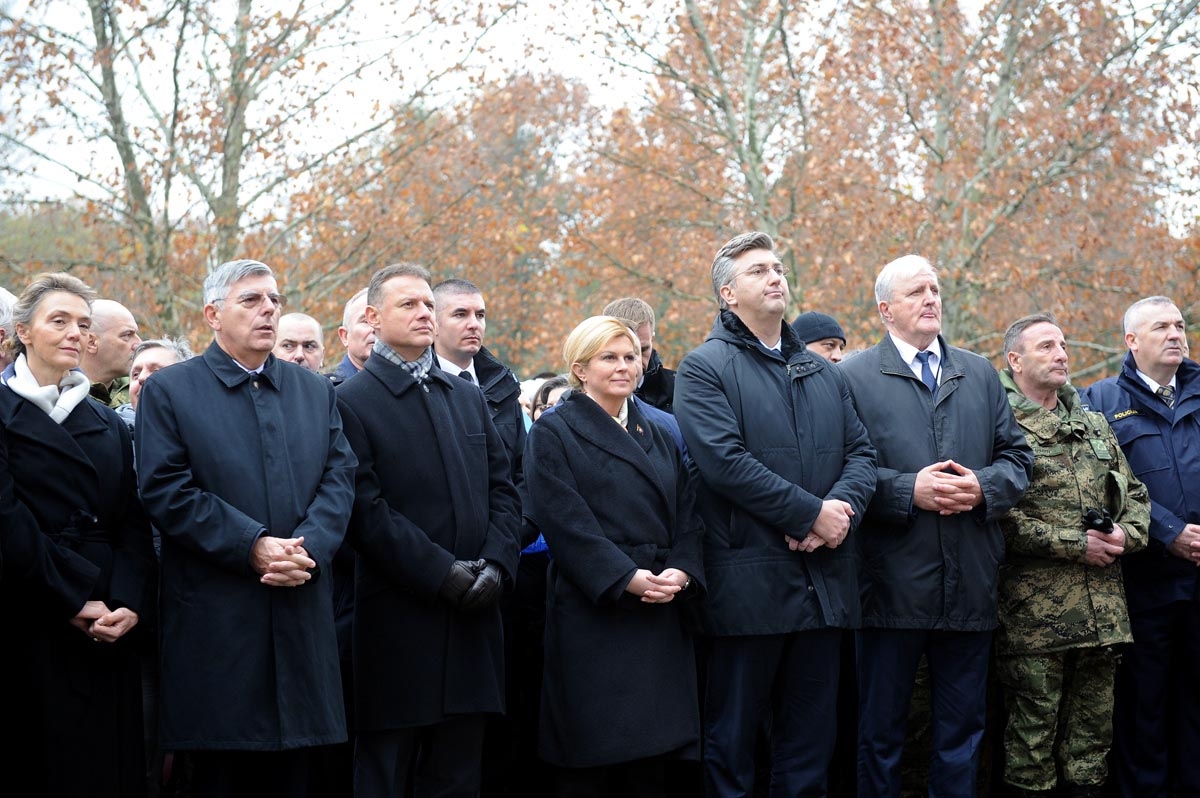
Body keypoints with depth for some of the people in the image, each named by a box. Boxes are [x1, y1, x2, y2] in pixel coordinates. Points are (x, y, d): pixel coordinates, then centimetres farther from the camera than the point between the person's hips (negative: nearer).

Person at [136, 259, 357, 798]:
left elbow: (339, 480, 6)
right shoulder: (168, 391, 3)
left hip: (303, 618, 4)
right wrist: (252, 546, -15)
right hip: (215, 620, -3)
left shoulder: (317, 392, 16)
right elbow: (166, 491, -7)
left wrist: (308, 549, -12)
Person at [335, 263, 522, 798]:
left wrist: (496, 564, -5)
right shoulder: (352, 402, -4)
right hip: (398, 623, -5)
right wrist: (441, 572, -16)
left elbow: (503, 491, 12)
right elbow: (366, 510, -12)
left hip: (471, 618, 6)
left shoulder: (469, 398, 16)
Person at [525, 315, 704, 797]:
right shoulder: (555, 432, 1)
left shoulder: (658, 436, 19)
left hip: (662, 614, 5)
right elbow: (566, 520, -10)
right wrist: (627, 578, -19)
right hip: (594, 612, -5)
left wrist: (681, 571, -8)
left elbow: (686, 516, 12)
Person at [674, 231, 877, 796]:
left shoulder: (823, 373, 18)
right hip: (750, 579, -6)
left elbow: (860, 451, 11)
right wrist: (811, 514, -16)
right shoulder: (705, 368, -3)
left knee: (811, 734, 11)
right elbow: (725, 461, -16)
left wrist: (845, 506, -10)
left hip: (824, 579, 6)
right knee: (733, 734, 2)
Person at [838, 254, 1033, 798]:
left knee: (963, 731, 12)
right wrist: (908, 490, -18)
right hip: (893, 584, -4)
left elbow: (1016, 455, 12)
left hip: (971, 586, 4)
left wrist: (985, 488, -8)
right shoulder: (853, 377, 0)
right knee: (881, 732, 6)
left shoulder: (981, 374, 14)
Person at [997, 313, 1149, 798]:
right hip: (1034, 609, -6)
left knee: (1094, 724, 10)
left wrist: (1126, 533, -1)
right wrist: (1076, 544, -14)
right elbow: (1001, 516, -13)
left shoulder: (1094, 425, 18)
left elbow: (1135, 494, 21)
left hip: (1103, 607, 6)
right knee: (1033, 725, -2)